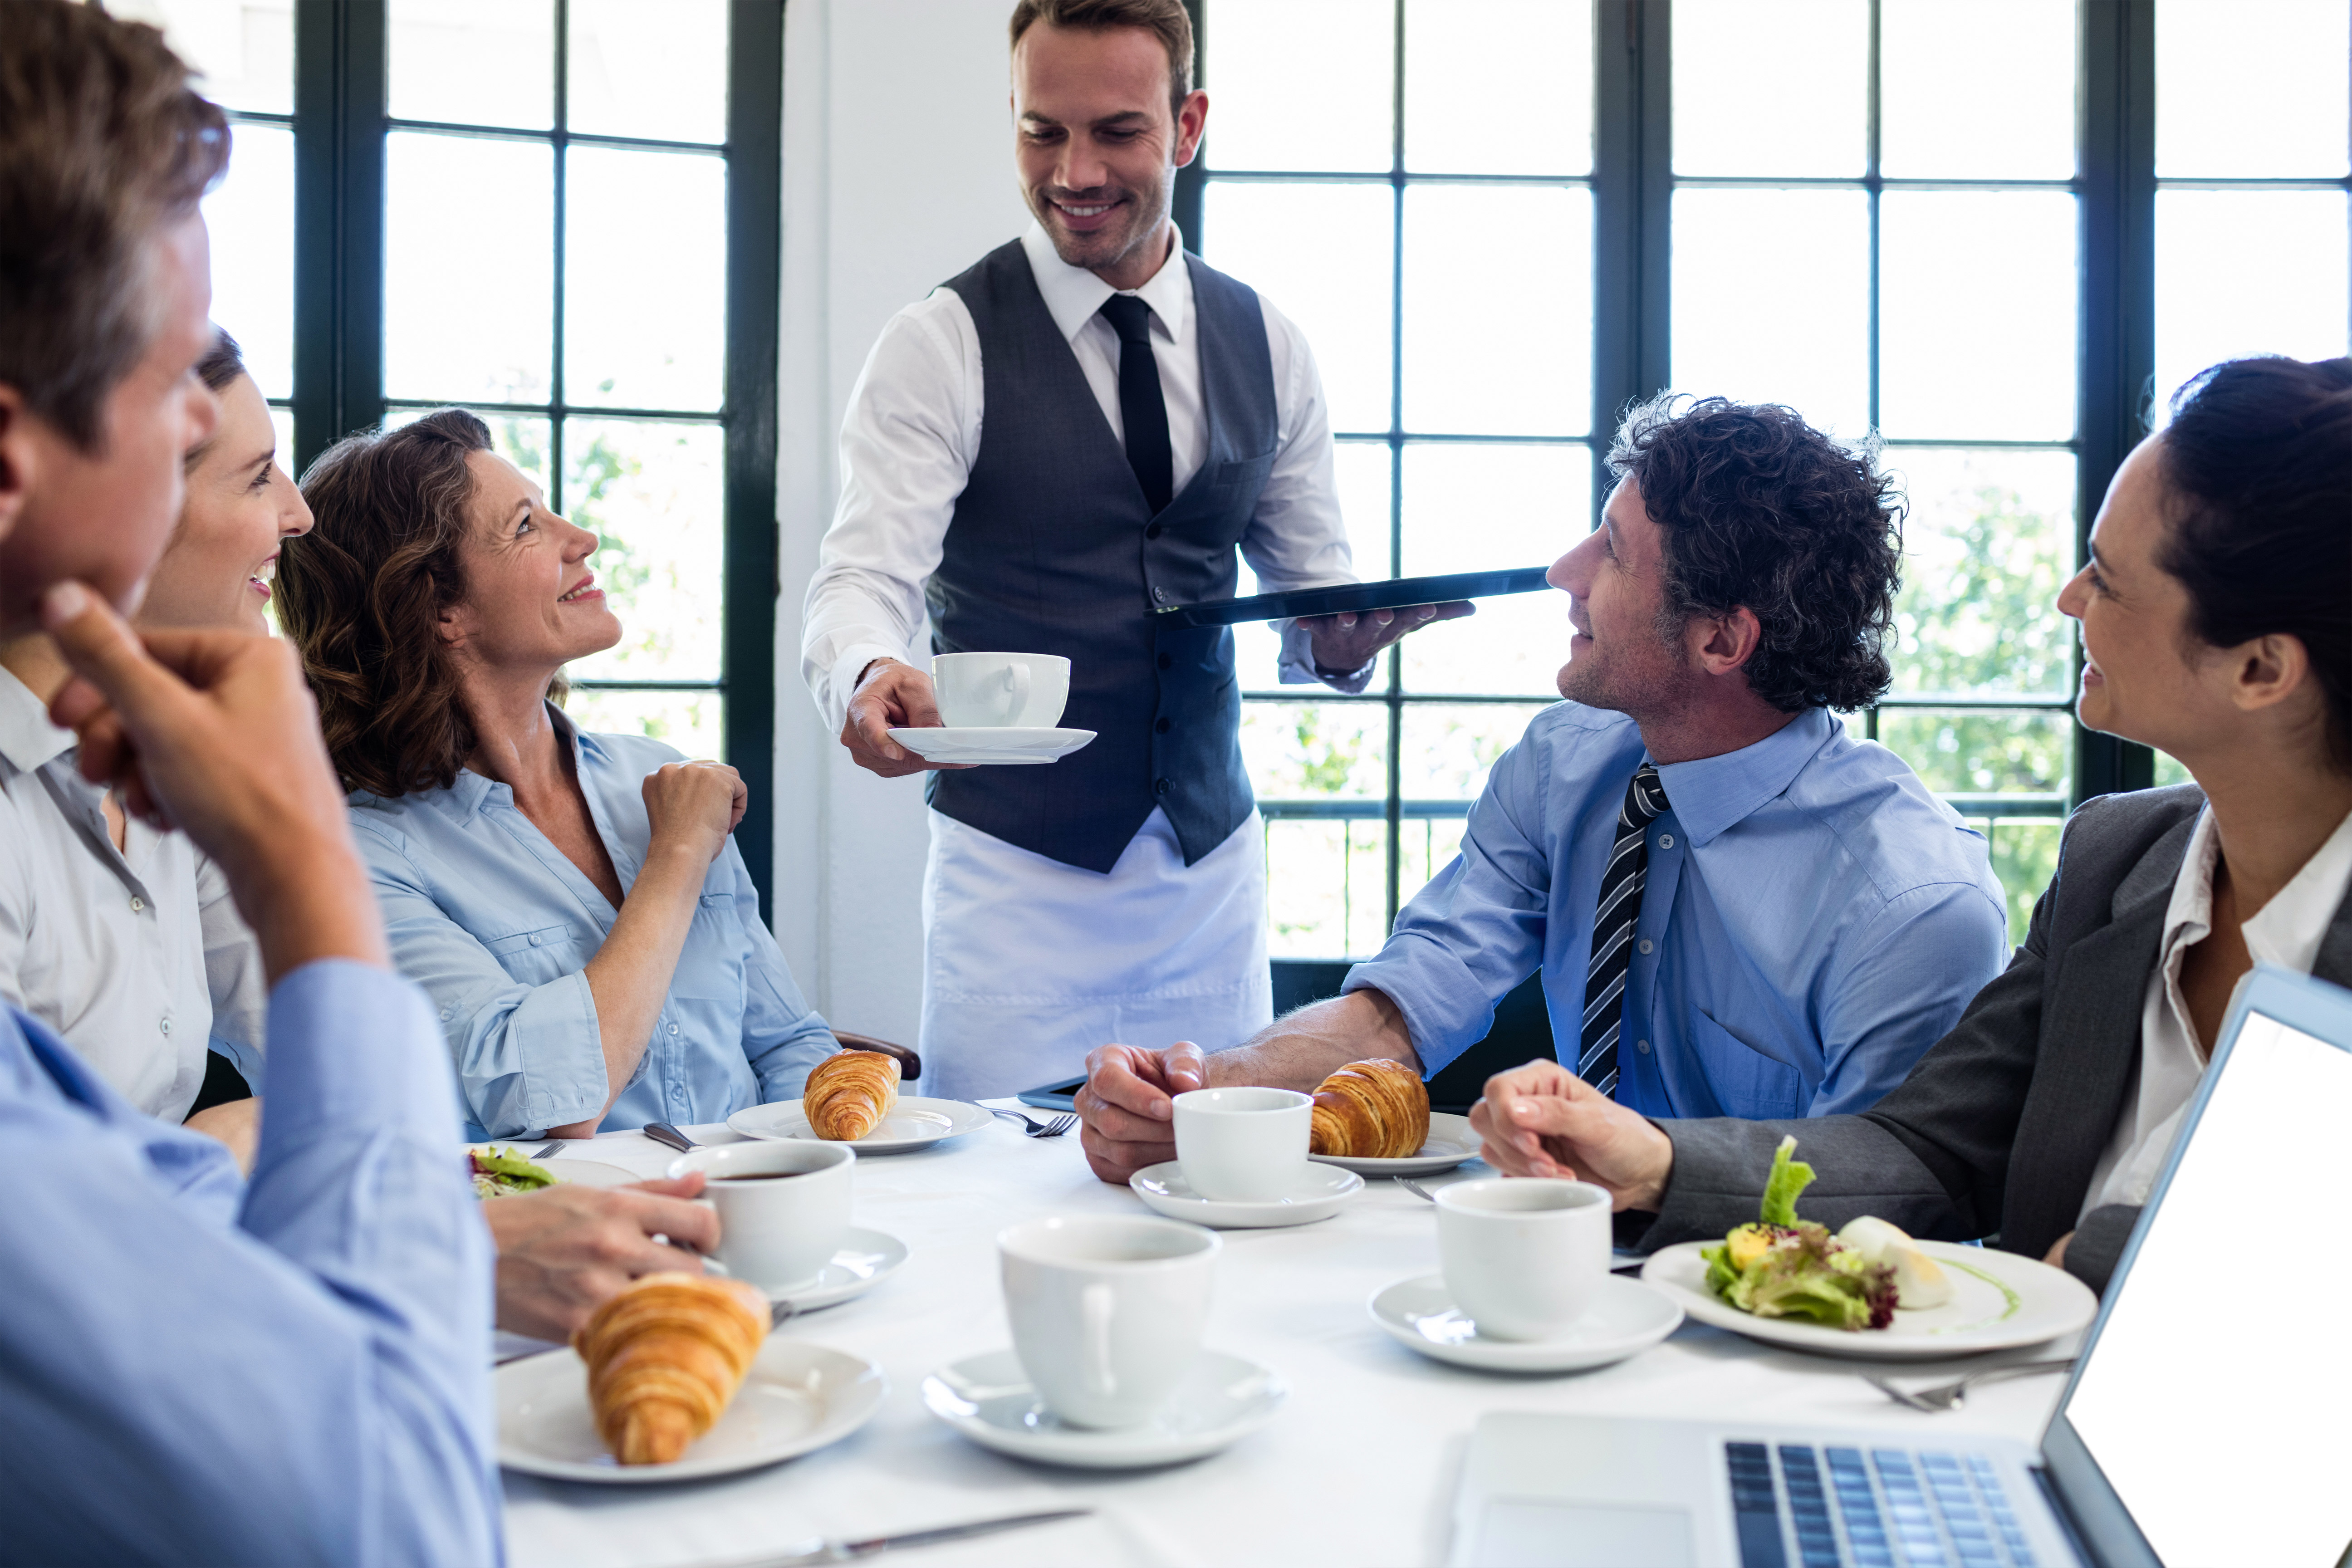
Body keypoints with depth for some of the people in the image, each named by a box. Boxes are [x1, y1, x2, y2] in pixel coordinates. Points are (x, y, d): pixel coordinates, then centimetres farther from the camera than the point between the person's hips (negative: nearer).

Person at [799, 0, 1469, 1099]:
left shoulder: (1268, 347, 7)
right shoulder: (944, 345, -6)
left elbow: (1308, 580, 14)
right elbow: (863, 579, -15)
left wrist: (1342, 638, -10)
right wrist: (869, 676, -38)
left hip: (1215, 866, 4)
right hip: (1014, 870, -3)